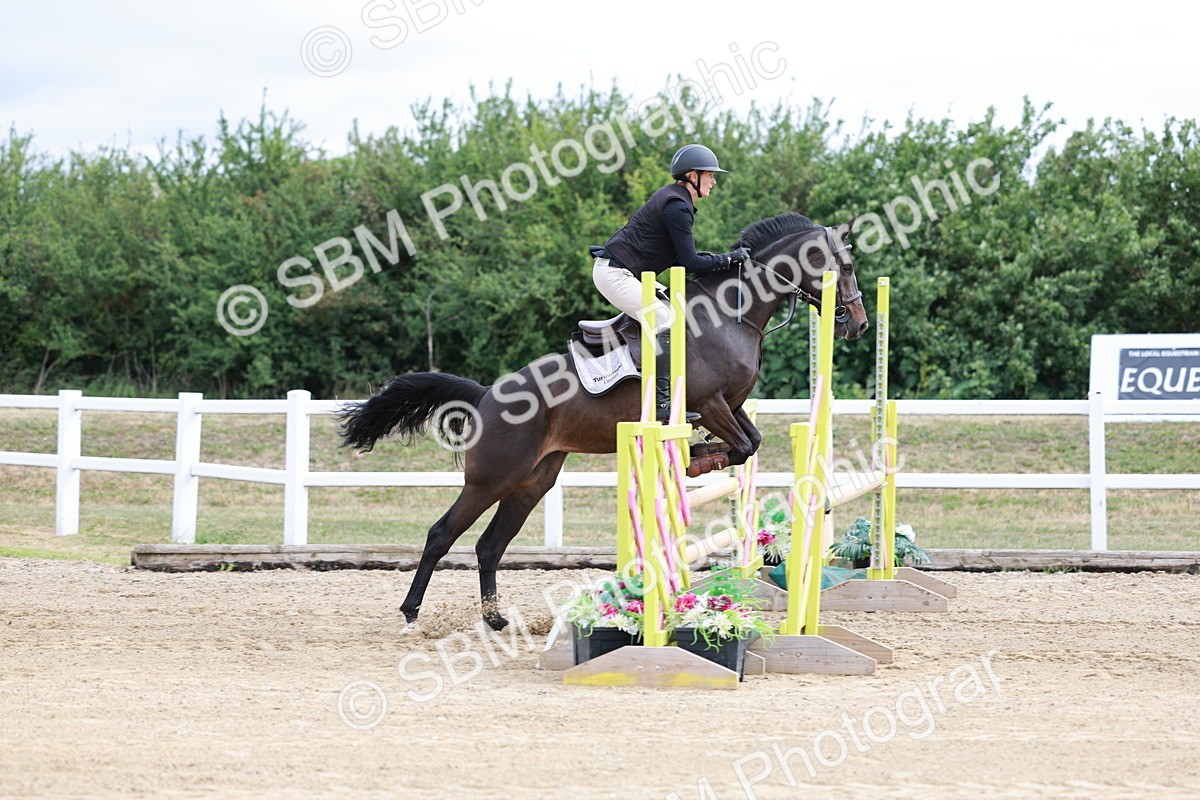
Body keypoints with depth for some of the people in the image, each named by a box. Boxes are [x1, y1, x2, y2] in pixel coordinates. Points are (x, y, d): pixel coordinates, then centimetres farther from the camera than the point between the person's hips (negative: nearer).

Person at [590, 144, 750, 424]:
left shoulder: (673, 199, 16)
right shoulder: (676, 206, -16)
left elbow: (679, 258, 20)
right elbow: (689, 263, -16)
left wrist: (716, 259, 10)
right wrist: (728, 259, -8)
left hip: (619, 271, 11)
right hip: (614, 273, -11)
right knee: (666, 323, -20)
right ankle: (662, 403, -24)